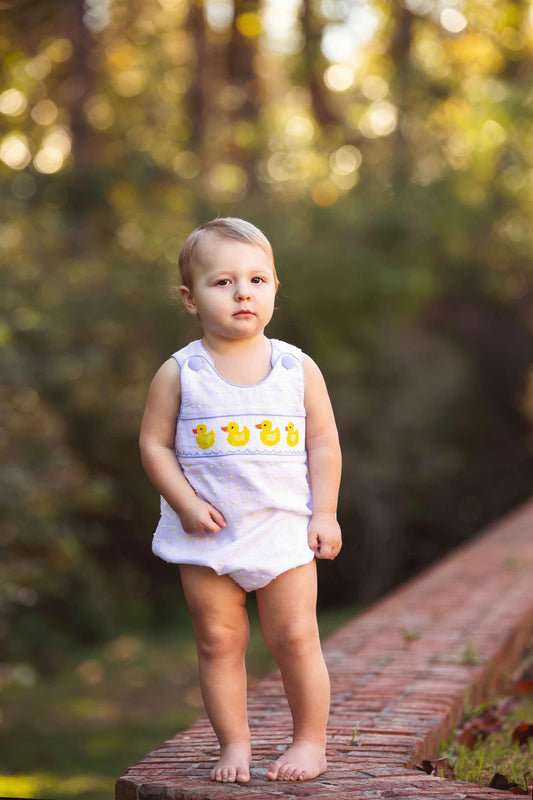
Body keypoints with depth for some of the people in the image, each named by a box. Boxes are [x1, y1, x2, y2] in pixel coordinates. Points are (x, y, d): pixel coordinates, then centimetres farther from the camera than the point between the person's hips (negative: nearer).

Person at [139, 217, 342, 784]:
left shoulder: (298, 369, 1)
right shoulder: (178, 373, -2)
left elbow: (323, 445, 4)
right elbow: (154, 445, -1)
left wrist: (324, 513, -2)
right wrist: (186, 503, -12)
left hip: (284, 529, 0)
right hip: (206, 533, 0)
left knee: (295, 639, 0)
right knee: (218, 641, 5)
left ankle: (310, 741, 15)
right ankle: (234, 744, 16)